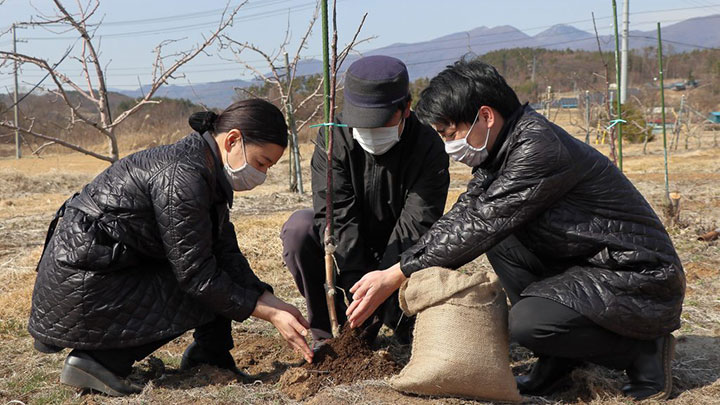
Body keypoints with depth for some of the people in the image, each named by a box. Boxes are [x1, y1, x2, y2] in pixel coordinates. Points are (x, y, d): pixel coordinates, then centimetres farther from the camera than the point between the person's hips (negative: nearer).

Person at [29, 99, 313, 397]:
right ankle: (101, 359, -8)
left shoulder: (207, 173, 7)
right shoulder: (182, 176, -24)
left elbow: (226, 253, 5)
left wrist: (273, 302, -5)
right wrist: (270, 313, -16)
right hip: (83, 291, -10)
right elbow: (196, 274, -21)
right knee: (209, 293, -9)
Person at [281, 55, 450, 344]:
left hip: (400, 259, -1)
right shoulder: (333, 138, -14)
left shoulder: (428, 149, -17)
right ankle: (329, 330, -12)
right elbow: (337, 216, -23)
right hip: (342, 256, 1)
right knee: (299, 227, -27)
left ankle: (401, 319, 13)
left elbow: (415, 227, -23)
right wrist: (356, 286, -34)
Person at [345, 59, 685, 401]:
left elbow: (477, 228, -24)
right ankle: (557, 362, 5)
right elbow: (460, 217, 5)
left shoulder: (539, 148, -24)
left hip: (643, 281, -9)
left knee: (527, 321, -26)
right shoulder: (501, 149, 5)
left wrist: (394, 276, -19)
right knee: (499, 240, 0)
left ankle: (643, 352, -3)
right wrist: (394, 274, -5)